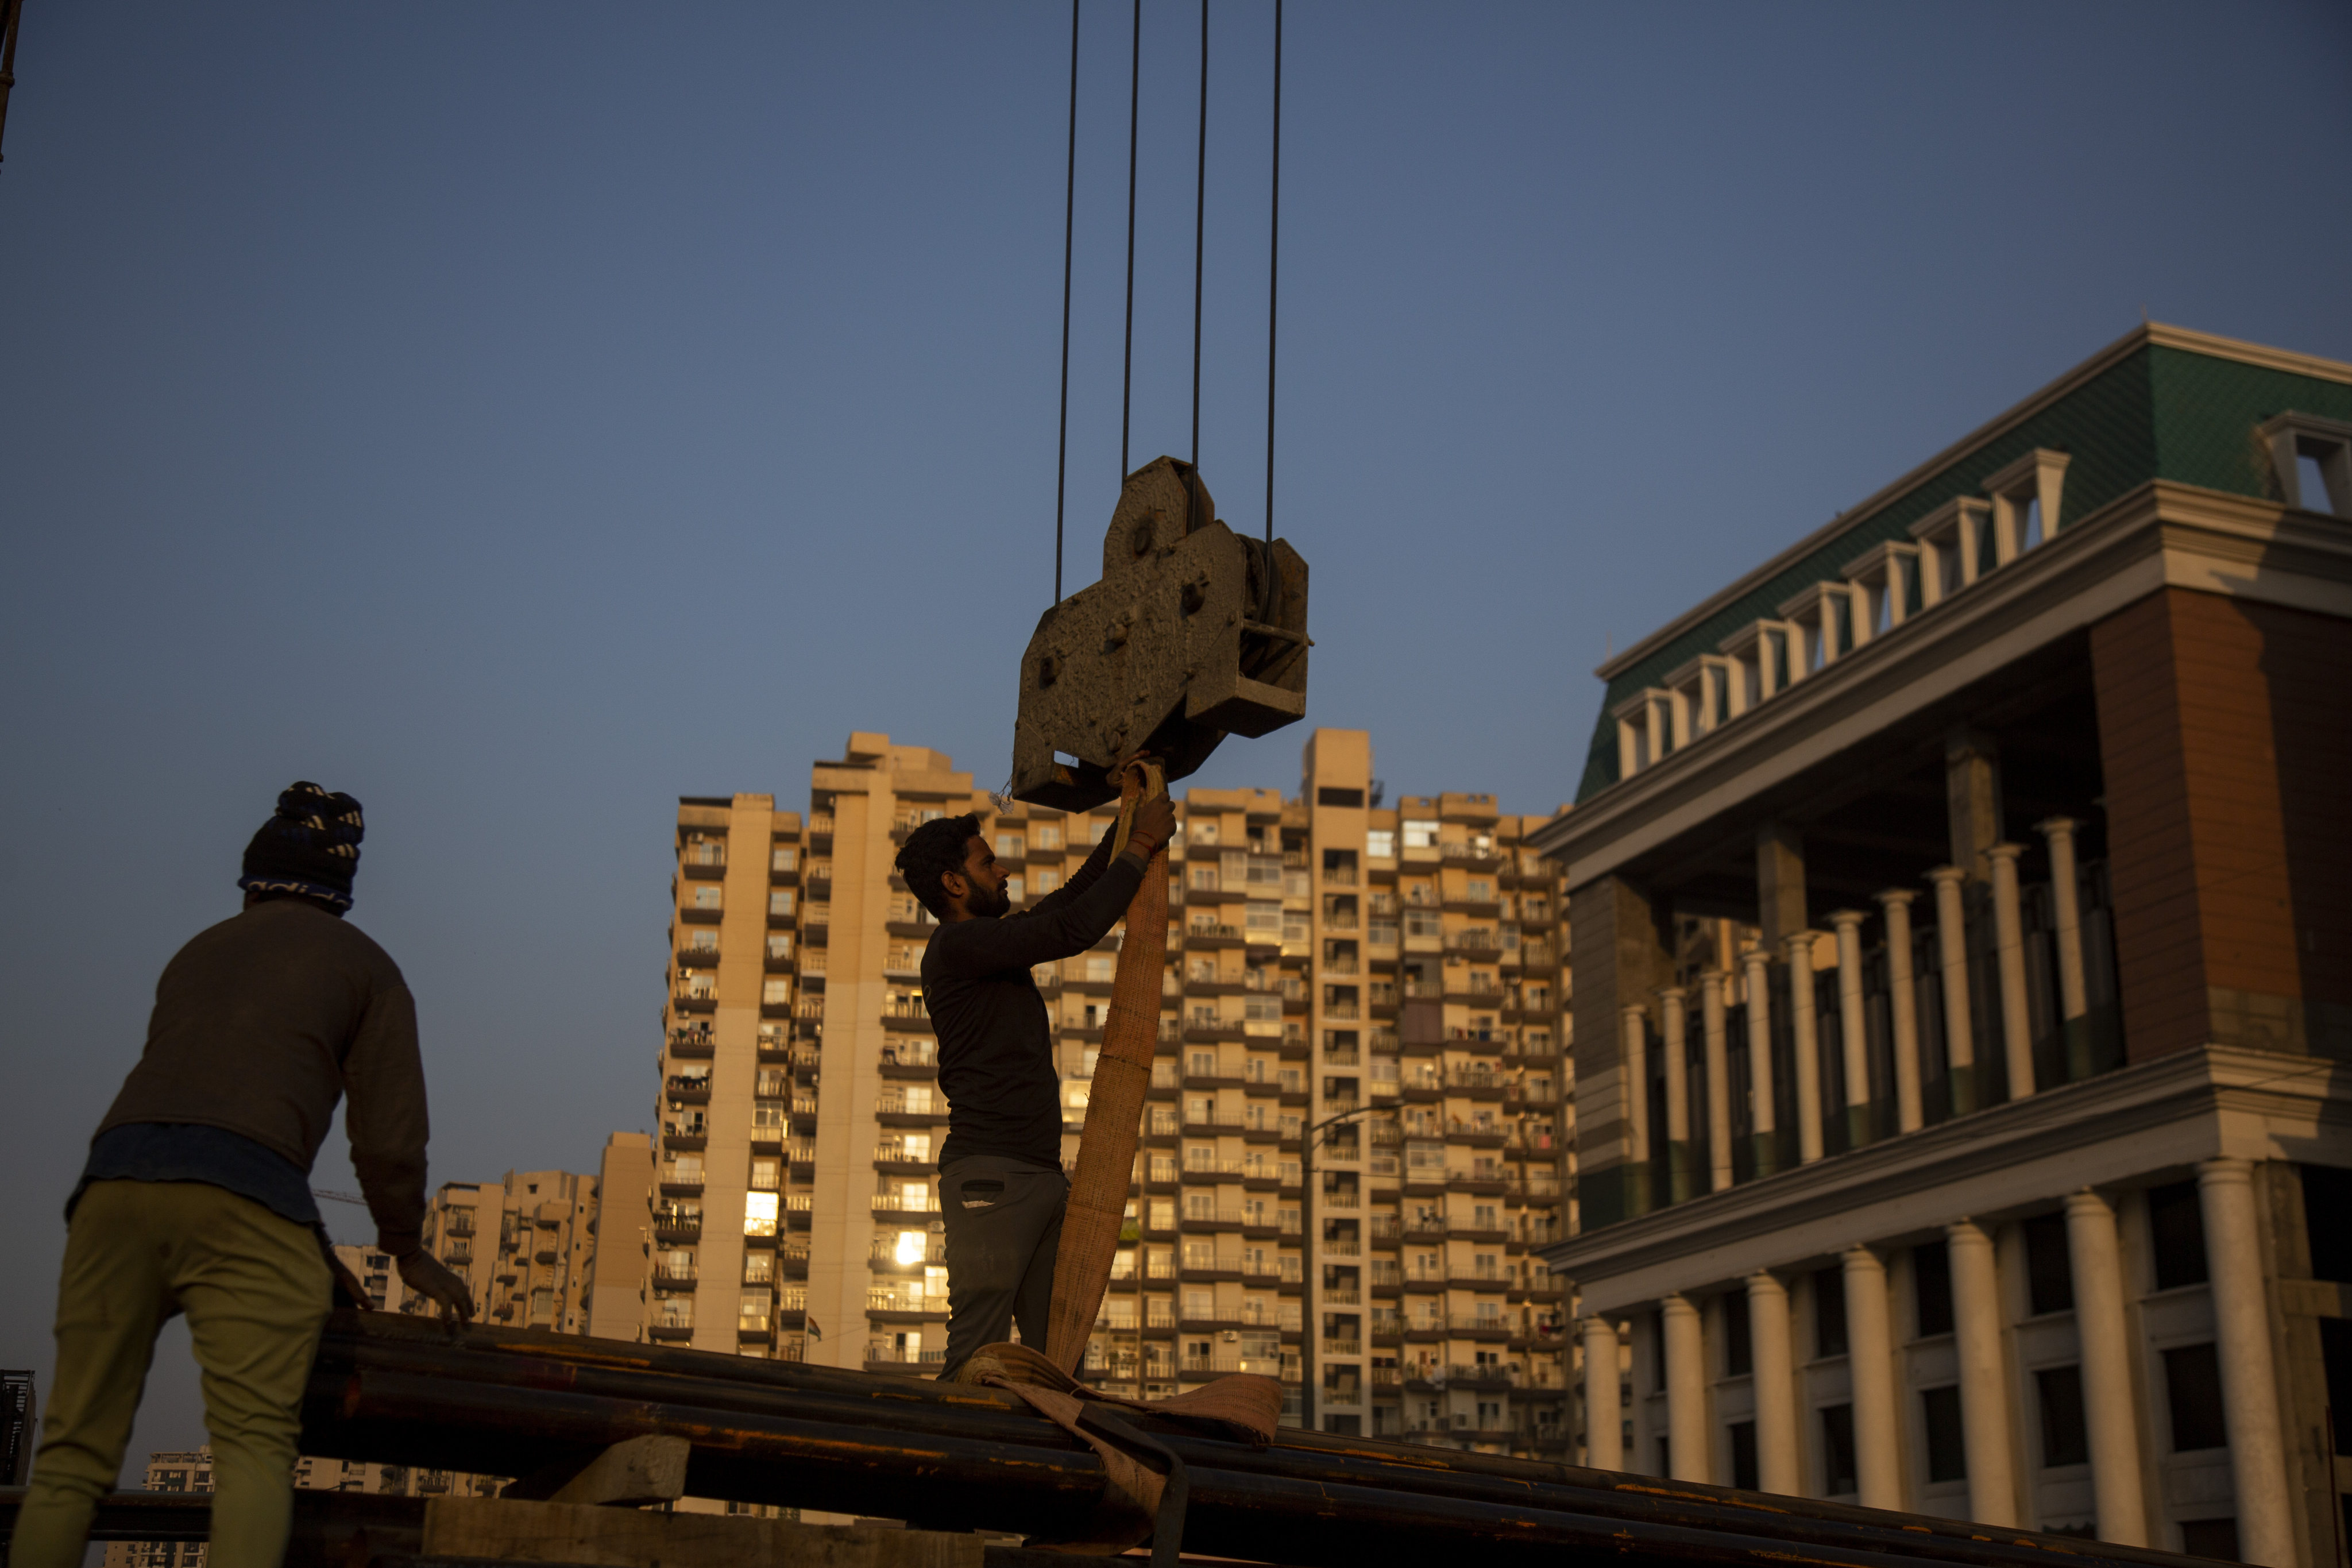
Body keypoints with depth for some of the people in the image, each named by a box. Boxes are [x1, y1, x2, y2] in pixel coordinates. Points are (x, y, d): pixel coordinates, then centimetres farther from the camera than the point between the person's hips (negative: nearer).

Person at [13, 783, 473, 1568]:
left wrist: (312, 1257, 42)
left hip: (115, 1179, 4)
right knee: (254, 1444, -9)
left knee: (74, 1452, 5)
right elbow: (389, 1131, 12)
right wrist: (408, 1249, 26)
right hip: (246, 1193, -4)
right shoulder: (361, 965, 20)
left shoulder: (194, 957, 35)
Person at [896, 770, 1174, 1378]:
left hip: (1043, 1175, 9)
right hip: (990, 1174, -9)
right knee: (977, 1358, -13)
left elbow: (1069, 899, 36)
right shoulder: (958, 946, -6)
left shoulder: (994, 943, 22)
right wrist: (1139, 848, -2)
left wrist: (1128, 825, 35)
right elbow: (1075, 929, -13)